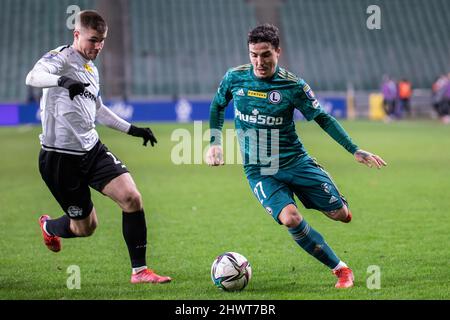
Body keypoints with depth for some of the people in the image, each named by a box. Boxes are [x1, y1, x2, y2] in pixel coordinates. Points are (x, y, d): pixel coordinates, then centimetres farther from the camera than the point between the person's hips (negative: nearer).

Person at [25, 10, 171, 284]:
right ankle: (49, 226, 40)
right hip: (61, 157, -7)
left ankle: (139, 270, -5)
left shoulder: (91, 69, 15)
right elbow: (33, 77, -33)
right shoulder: (61, 57, -11)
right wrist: (63, 81, -53)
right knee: (85, 227, 4)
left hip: (92, 150, 7)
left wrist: (132, 129, 25)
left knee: (132, 197, -14)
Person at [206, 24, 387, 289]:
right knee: (290, 218, -26)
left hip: (295, 161, 0)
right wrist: (215, 142, 6)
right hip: (259, 171, 0)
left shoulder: (293, 85, -11)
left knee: (340, 214, -4)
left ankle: (339, 202, 38)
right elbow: (218, 106, 15)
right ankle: (341, 269, -11)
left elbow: (322, 118, -2)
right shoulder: (235, 77, -5)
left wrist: (356, 151, -5)